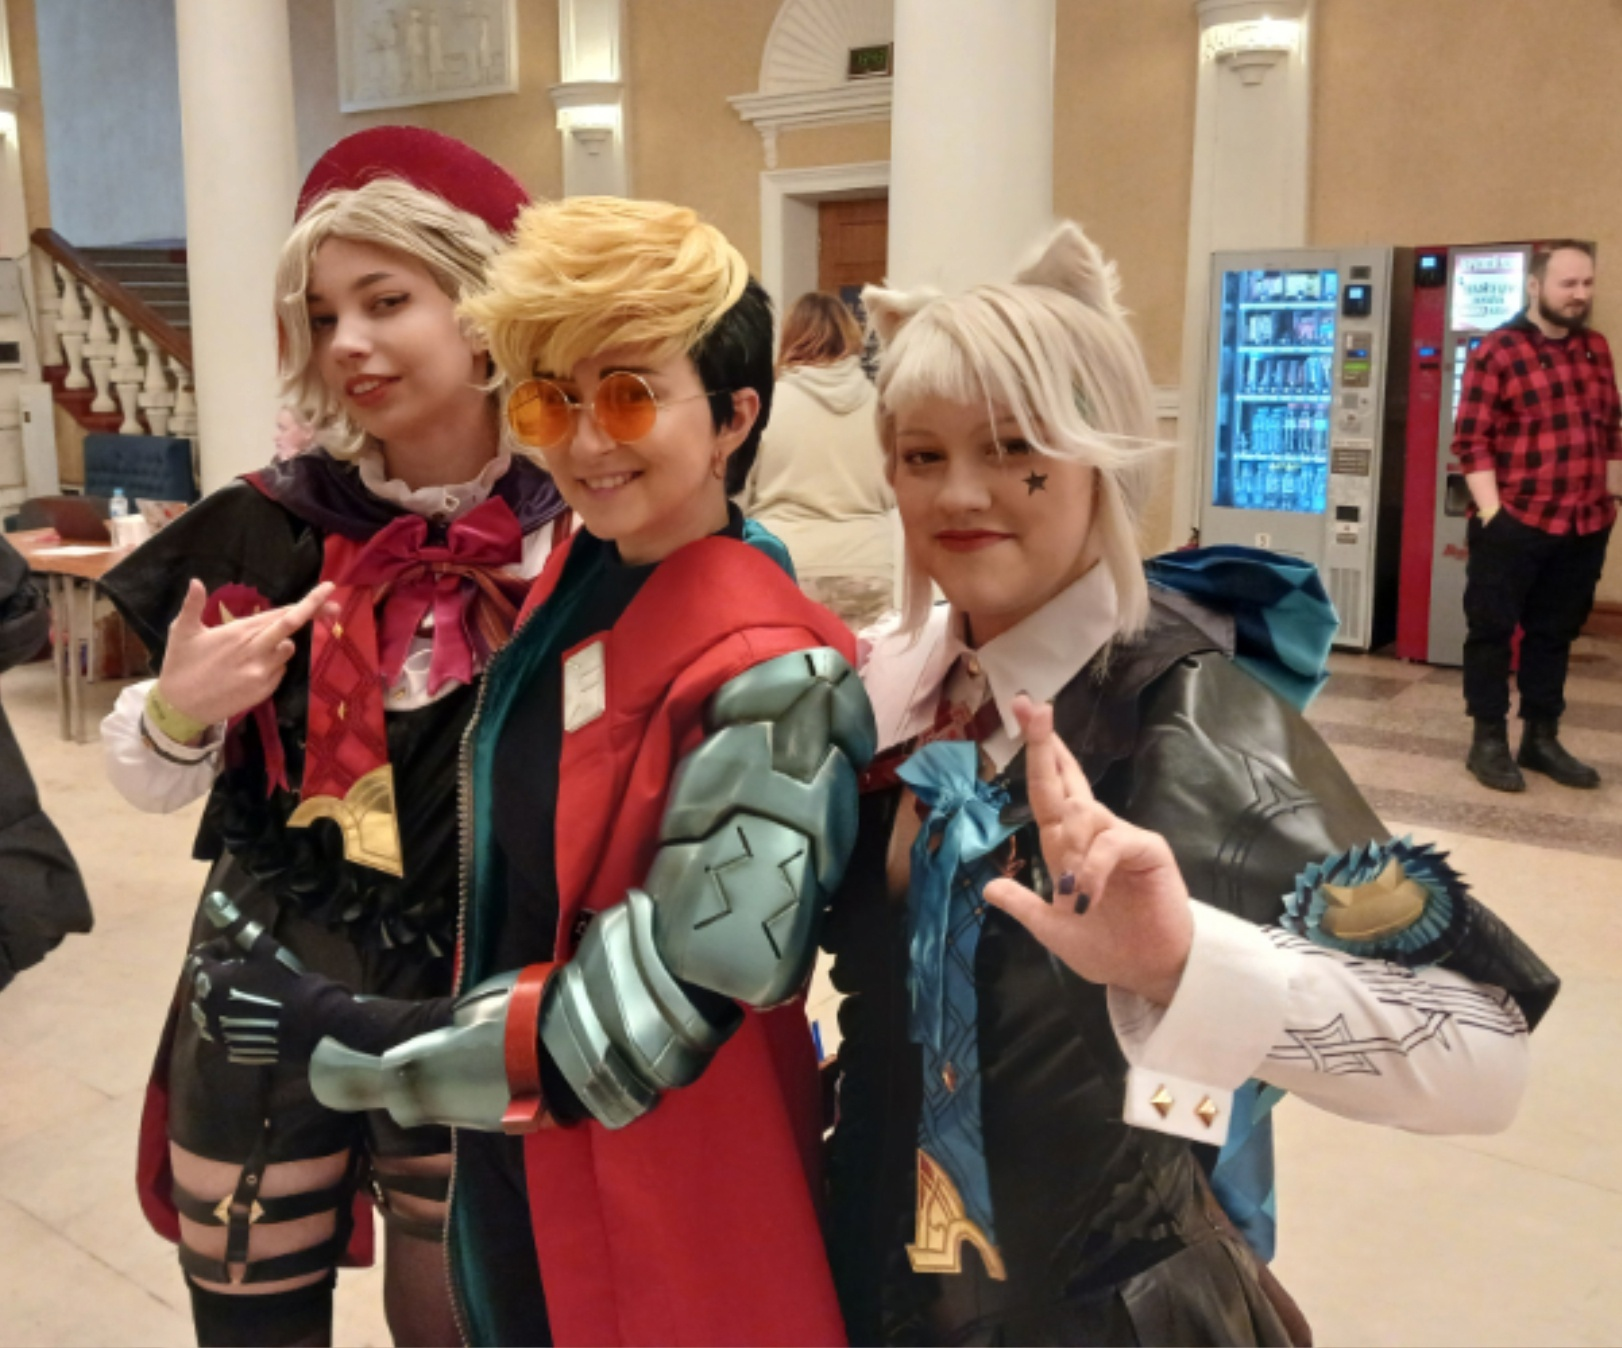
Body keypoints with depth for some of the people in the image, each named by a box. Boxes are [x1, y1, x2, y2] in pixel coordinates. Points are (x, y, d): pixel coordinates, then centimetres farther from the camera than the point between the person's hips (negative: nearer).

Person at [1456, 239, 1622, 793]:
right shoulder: (1498, 351, -8)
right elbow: (1472, 440, -12)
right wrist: (1490, 510, -17)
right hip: (1514, 524, -6)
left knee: (1555, 633, 13)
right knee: (1493, 631, 3)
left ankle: (1541, 738, 25)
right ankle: (1489, 741, 14)